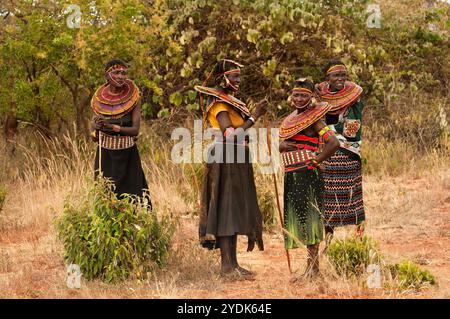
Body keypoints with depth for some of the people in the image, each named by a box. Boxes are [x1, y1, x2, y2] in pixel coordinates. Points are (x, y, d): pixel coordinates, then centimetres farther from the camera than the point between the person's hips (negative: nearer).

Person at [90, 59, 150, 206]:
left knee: (127, 192, -1)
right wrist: (96, 127, -13)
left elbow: (135, 129, -10)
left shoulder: (133, 98, -7)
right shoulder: (99, 97, 1)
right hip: (105, 152, 2)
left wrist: (112, 127, -22)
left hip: (127, 154, -2)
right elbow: (94, 123, 10)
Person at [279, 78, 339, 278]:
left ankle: (313, 267, -3)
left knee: (308, 217, -7)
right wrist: (282, 145, -3)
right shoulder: (290, 119, 14)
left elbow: (333, 143, -20)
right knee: (297, 217, 10)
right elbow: (281, 144, 20)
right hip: (291, 176, 8)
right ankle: (311, 266, 17)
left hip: (307, 175, -8)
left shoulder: (313, 120, -10)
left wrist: (315, 160, -13)